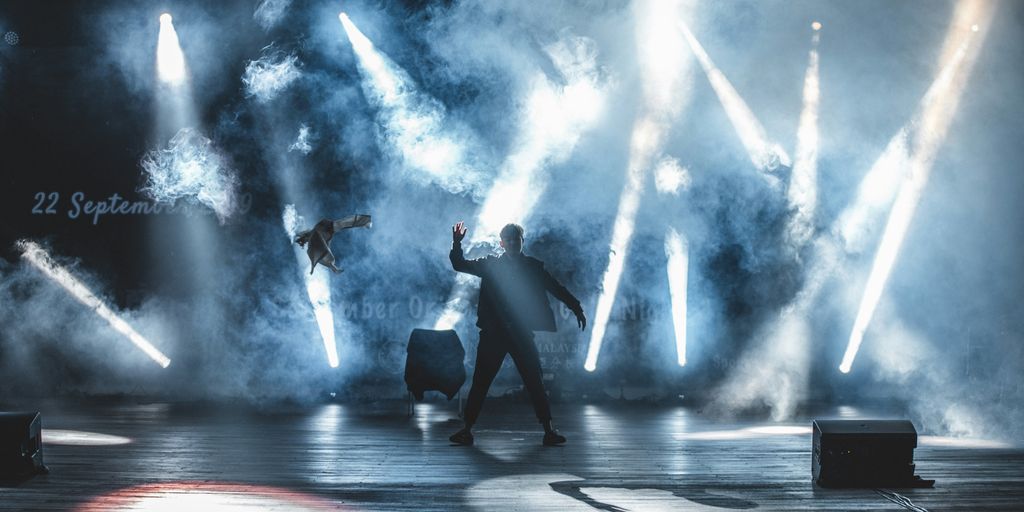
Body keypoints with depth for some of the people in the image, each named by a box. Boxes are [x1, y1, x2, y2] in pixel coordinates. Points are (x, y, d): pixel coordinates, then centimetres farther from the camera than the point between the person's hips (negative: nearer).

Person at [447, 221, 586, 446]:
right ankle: (467, 430, 6)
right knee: (480, 383, 0)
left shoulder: (533, 266, 6)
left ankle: (548, 430, 7)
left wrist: (576, 308, -1)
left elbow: (556, 288, 6)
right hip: (493, 333, 0)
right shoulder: (491, 264, 5)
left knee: (535, 383, 1)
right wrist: (457, 244, -15)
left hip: (522, 334, 0)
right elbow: (460, 265, 2)